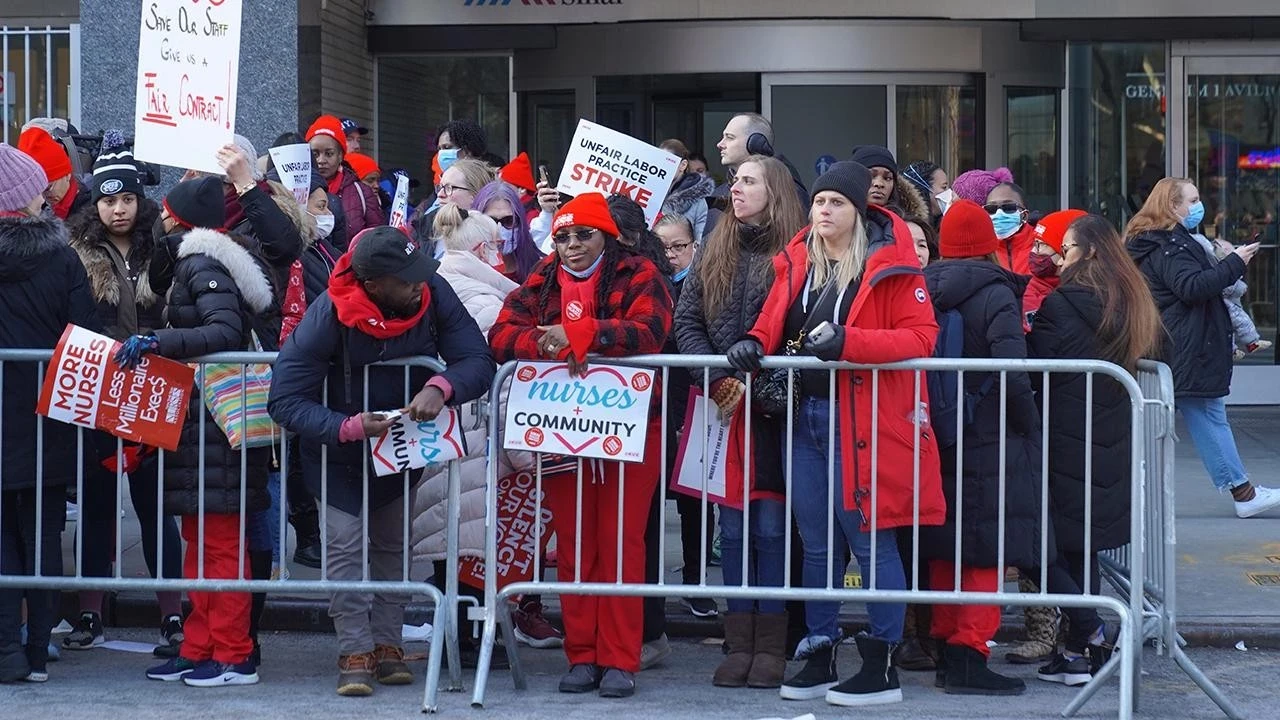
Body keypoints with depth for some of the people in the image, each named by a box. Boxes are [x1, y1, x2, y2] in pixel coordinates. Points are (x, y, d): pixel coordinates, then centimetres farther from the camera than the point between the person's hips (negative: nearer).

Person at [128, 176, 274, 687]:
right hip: (198, 419, 11)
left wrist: (156, 341, -28)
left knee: (219, 541, -7)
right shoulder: (191, 264, 18)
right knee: (198, 539, 13)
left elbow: (227, 332, -25)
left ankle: (233, 656, -3)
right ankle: (198, 649, 19)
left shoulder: (202, 265, -12)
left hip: (214, 419, -11)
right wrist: (153, 347, 13)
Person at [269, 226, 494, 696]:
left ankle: (387, 645, 18)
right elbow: (285, 402, -30)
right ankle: (355, 653, -2)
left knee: (395, 543, 9)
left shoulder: (433, 293, -24)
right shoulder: (328, 317, -31)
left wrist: (440, 387, -44)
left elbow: (478, 361, -23)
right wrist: (350, 427, -41)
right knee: (346, 543, -8)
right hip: (338, 448, -3)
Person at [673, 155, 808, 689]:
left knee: (770, 527, -1)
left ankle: (770, 645, 4)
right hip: (722, 406, 4)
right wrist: (717, 380, -8)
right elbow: (686, 321, 6)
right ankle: (739, 642, 11)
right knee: (732, 527, 6)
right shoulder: (716, 254, 12)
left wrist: (755, 382, -16)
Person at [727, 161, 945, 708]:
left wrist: (849, 342, -23)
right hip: (803, 416, 6)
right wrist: (754, 344, -5)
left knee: (870, 542, -2)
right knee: (817, 545, 13)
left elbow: (921, 336, -12)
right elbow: (772, 322, 18)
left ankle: (880, 667, 4)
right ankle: (819, 656, 21)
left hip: (862, 421, -6)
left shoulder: (889, 264, -6)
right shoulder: (796, 261, 11)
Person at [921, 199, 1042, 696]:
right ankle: (969, 653, -5)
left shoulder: (923, 291, 5)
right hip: (991, 444, -6)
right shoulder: (996, 296, -11)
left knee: (945, 546, 15)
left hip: (937, 441, 6)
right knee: (988, 550, -1)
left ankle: (946, 645, 21)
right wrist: (1030, 429, -5)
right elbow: (1012, 376, -19)